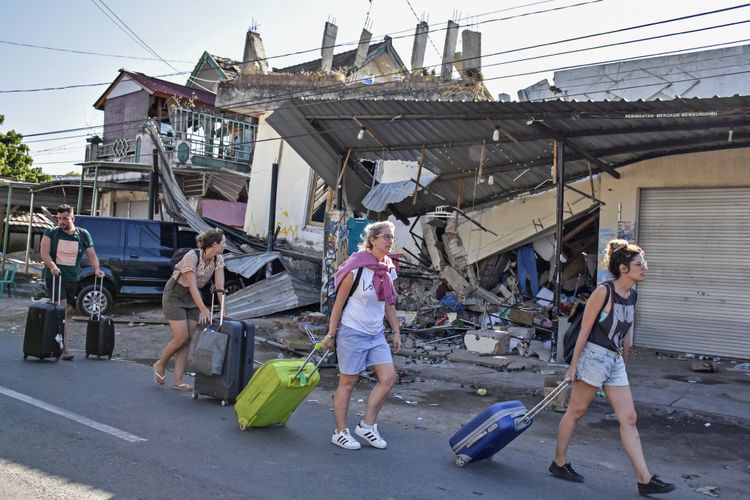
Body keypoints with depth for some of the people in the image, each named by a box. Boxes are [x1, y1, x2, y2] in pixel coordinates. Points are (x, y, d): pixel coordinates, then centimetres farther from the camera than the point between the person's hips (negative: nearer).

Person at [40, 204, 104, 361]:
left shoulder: (83, 234, 7)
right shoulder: (51, 233, 1)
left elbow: (92, 254, 8)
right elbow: (44, 252, -9)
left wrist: (96, 269, -10)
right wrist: (52, 266, -27)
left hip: (73, 278, 4)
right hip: (55, 277, -4)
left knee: (69, 310, 10)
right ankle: (64, 349, -14)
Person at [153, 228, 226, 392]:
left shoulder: (218, 259, -9)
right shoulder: (192, 257, -28)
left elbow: (220, 287, -11)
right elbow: (192, 286, -31)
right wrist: (203, 309, -40)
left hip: (193, 297, 6)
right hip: (175, 295, -6)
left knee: (189, 339, 1)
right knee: (181, 338, -9)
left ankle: (177, 380, 8)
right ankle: (160, 365, 18)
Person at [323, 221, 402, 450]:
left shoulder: (387, 269, 5)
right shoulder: (356, 268, -15)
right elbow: (339, 302, -11)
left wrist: (396, 332, 13)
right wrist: (331, 334, -9)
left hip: (376, 334, 7)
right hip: (352, 332, -7)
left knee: (389, 377, 0)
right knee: (348, 382, 3)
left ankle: (367, 425, 15)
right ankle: (340, 432, 18)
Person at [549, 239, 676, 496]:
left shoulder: (632, 296, 8)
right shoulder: (603, 292, -14)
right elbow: (584, 330, -13)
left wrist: (624, 363, 21)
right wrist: (573, 366, -12)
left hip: (615, 361, 8)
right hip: (594, 356, -8)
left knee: (629, 418, 5)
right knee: (576, 412, 5)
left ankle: (645, 480, 8)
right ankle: (559, 463, 21)